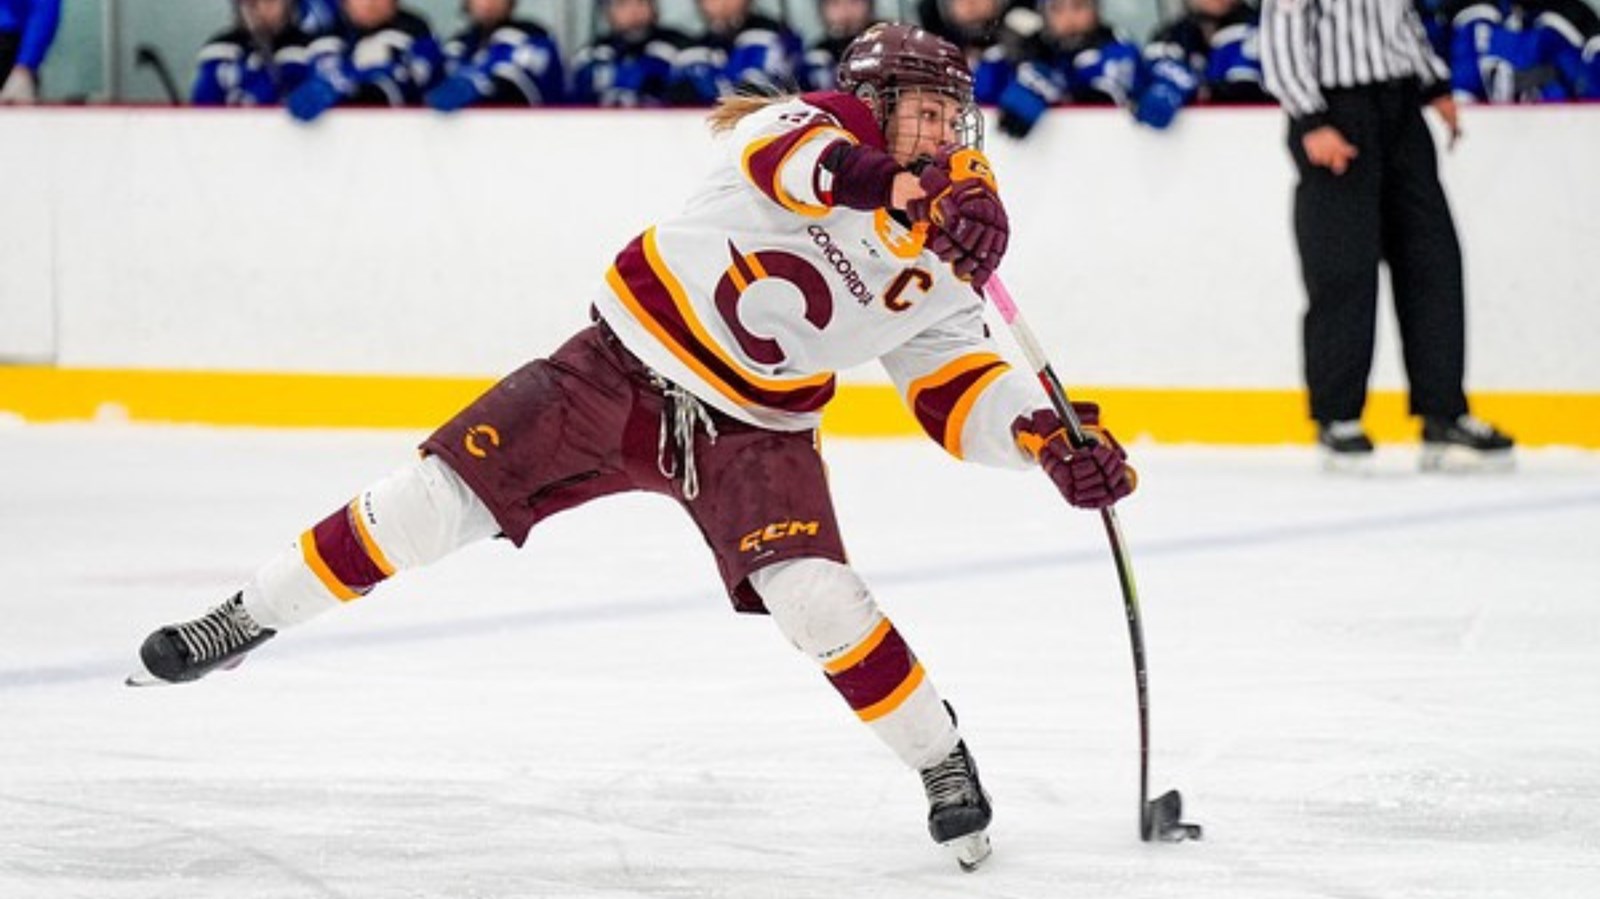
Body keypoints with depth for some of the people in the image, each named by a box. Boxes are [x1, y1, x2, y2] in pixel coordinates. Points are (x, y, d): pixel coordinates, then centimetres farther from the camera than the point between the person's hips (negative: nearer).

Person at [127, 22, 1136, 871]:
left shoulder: (941, 263, -1)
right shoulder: (833, 125, -15)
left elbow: (960, 385, 1)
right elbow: (790, 154, -39)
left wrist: (1048, 437, -18)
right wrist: (904, 191, -58)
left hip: (753, 429, 2)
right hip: (628, 366, -2)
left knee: (814, 594, -19)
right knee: (437, 498, -5)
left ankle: (942, 761, 0)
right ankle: (248, 619, 11)